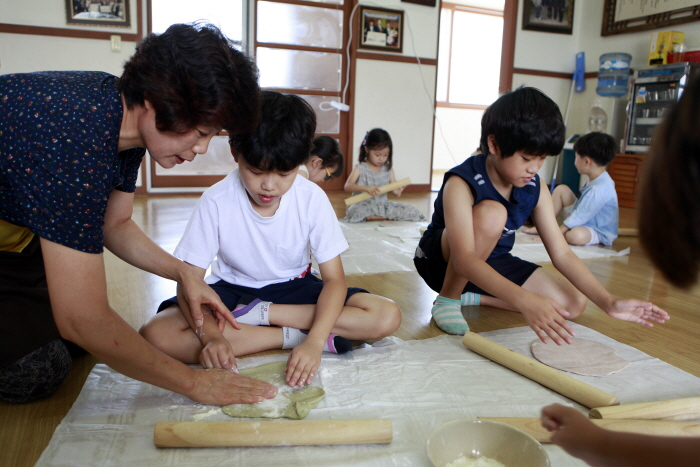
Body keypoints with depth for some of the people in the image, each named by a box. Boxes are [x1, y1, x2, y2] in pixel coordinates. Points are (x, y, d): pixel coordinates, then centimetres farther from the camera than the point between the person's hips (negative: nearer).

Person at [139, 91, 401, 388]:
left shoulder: (312, 199, -18)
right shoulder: (216, 202, -19)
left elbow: (334, 279, -17)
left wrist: (315, 342, -34)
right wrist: (211, 336, -38)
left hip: (294, 288, 1)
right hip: (231, 290, 0)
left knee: (387, 317, -21)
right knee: (155, 335, -28)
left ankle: (258, 313, -17)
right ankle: (291, 335, -21)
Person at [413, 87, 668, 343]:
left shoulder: (536, 189, -8)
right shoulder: (461, 184, -28)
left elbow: (561, 253, -8)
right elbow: (464, 260, -39)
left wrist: (609, 303, -18)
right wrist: (524, 300, -51)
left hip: (493, 263, 7)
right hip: (443, 261, -6)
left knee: (573, 304, -7)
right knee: (491, 213, -35)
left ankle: (471, 296, 0)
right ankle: (448, 298, -16)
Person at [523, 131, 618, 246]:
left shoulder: (598, 191, -31)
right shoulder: (600, 179, 0)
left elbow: (578, 218, -28)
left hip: (599, 233, -10)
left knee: (575, 235, -44)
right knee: (561, 189, 6)